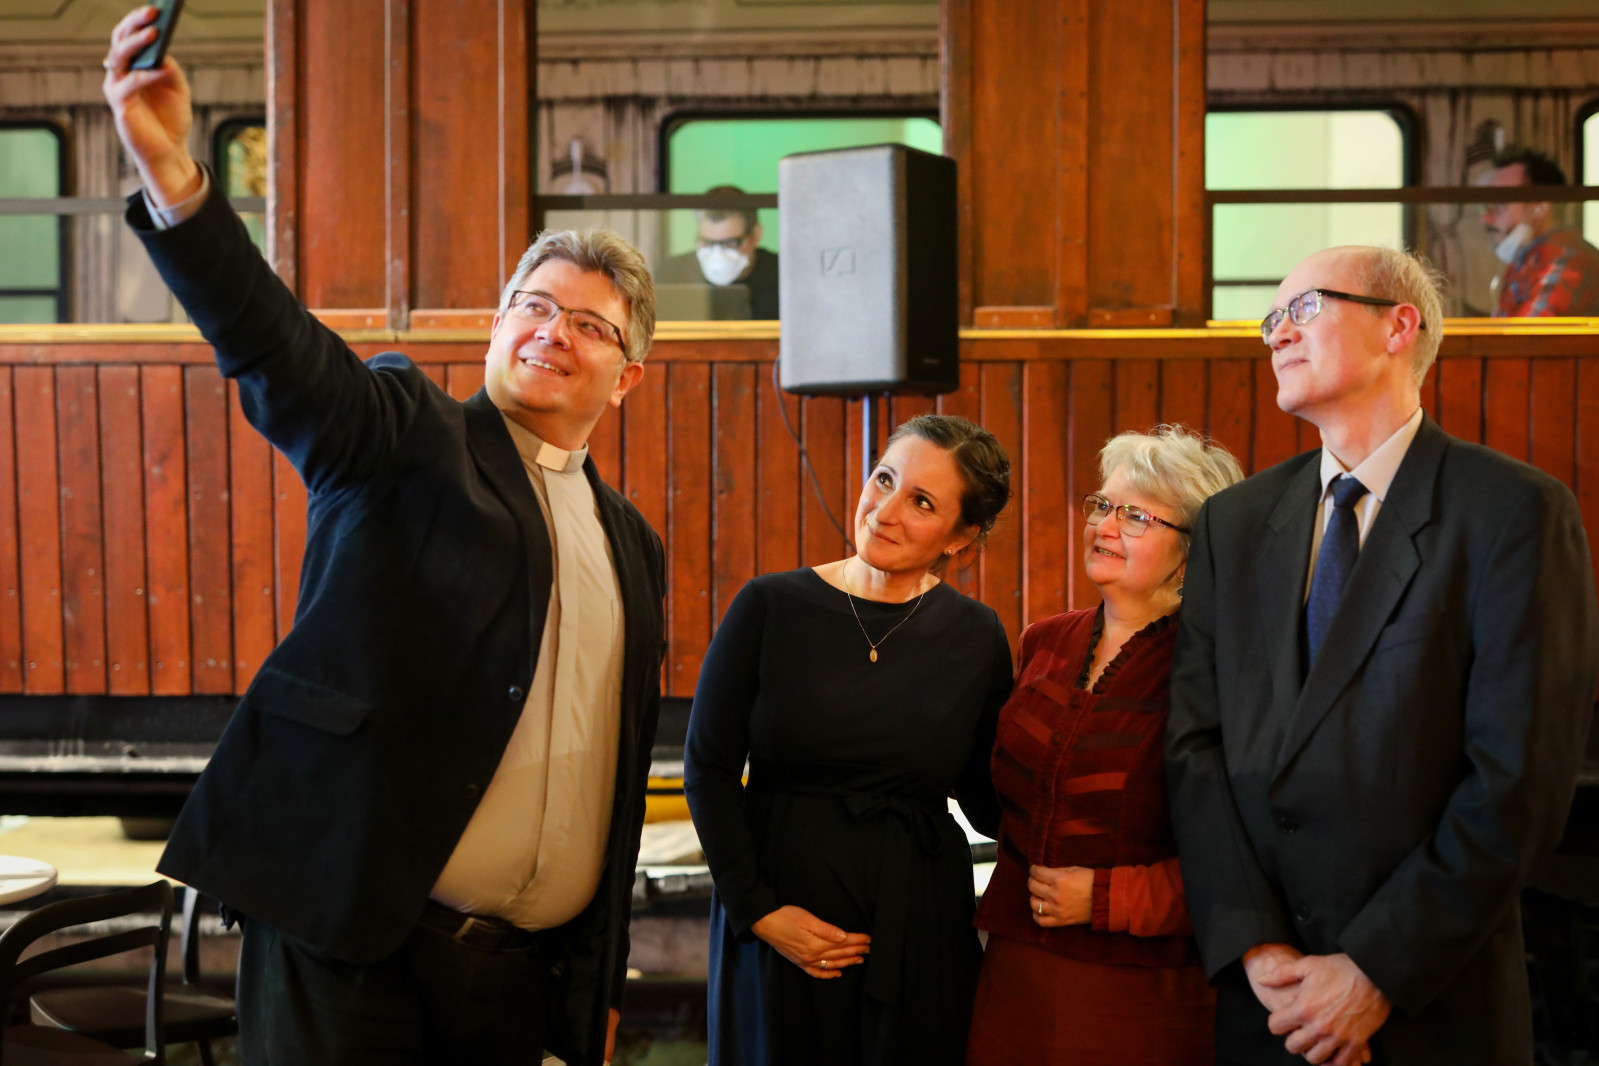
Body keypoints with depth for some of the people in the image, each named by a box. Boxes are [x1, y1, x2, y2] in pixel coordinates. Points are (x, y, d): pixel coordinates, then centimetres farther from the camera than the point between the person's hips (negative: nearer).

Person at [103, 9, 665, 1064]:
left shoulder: (632, 545, 15)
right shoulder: (406, 437, 1)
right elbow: (275, 344, -19)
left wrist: (601, 981, 16)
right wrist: (171, 175, -36)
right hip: (350, 944, -4)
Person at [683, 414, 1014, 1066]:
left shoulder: (975, 637, 0)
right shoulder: (771, 608, -5)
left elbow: (986, 795, 7)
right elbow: (707, 768, -4)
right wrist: (758, 910, -9)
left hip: (920, 925, 1)